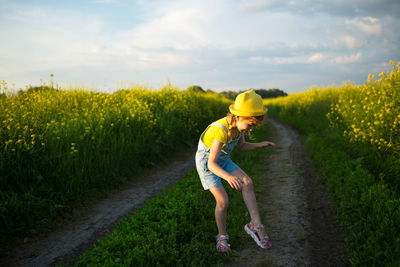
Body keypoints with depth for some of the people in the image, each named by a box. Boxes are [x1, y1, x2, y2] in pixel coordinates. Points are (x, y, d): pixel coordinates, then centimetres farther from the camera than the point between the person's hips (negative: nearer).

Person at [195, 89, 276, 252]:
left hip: (222, 160, 6)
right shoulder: (221, 130, -36)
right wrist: (228, 176, -54)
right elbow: (211, 164, -35)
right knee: (223, 201, -16)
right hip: (206, 162, -6)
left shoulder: (238, 125, -13)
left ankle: (255, 225, -12)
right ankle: (222, 236, 8)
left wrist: (261, 145, -9)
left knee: (247, 182, -16)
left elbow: (242, 146, 7)